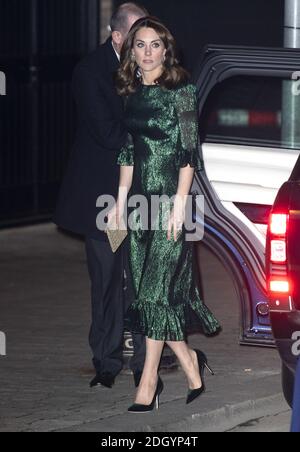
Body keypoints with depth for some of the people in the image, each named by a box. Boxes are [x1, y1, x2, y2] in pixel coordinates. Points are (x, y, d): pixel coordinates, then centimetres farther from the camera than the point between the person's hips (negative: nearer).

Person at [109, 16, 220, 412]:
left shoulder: (181, 90, -8)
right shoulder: (133, 93, 10)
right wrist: (121, 200, 10)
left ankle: (149, 380, -1)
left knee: (158, 286, -6)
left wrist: (180, 204, -16)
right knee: (145, 287, 5)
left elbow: (189, 151, -11)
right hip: (141, 197, 6)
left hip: (170, 197, -6)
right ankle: (191, 366, 17)